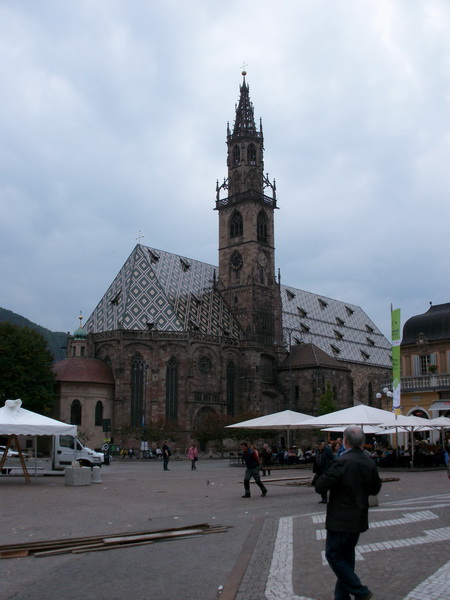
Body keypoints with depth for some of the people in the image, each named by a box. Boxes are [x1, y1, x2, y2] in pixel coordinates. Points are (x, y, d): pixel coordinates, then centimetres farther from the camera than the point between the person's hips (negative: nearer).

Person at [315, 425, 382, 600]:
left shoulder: (342, 462, -23)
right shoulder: (370, 462, 0)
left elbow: (320, 487, -20)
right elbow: (375, 489, 13)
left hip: (341, 519, -7)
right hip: (359, 518, 8)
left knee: (333, 555, 5)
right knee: (347, 555, 18)